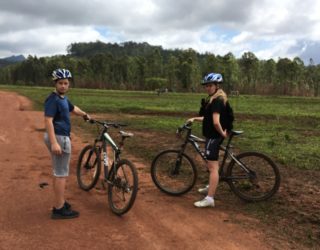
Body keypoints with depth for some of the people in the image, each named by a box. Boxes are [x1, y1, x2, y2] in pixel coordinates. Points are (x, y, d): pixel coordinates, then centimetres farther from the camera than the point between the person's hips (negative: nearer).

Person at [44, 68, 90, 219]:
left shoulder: (63, 98, 12)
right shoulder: (53, 99, -17)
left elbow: (73, 109, 32)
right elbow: (48, 121, -25)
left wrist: (85, 115, 49)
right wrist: (54, 143, -32)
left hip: (61, 137, 10)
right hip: (59, 138, -10)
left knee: (58, 172, 17)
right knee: (61, 174, -5)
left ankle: (59, 204, 28)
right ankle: (59, 209, 2)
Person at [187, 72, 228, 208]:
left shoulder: (216, 101, -20)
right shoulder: (217, 99, 13)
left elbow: (216, 122, -29)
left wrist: (222, 133, -15)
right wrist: (195, 118, 13)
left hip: (214, 136, -11)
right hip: (213, 136, 11)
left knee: (213, 167, -10)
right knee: (211, 164, 25)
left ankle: (210, 199, -8)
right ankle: (211, 187, 42)